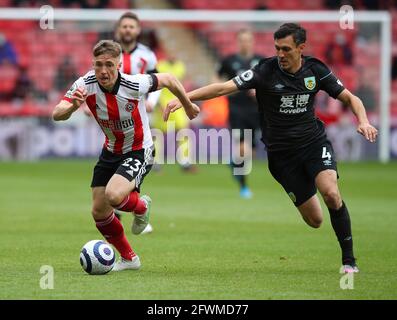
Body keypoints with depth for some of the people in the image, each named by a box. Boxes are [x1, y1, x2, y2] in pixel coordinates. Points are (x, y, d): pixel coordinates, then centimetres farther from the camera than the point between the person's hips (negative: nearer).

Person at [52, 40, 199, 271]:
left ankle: (141, 206, 8)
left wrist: (188, 106, 6)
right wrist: (73, 106, -50)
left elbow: (168, 79, -9)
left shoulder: (135, 85, -28)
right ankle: (128, 258, 29)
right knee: (99, 212, 5)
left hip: (139, 152, -5)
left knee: (113, 196, -29)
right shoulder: (85, 85, -20)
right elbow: (57, 115, -27)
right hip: (111, 152, 5)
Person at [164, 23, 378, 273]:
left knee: (330, 193, -25)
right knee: (314, 220, -6)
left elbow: (350, 98, 5)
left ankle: (349, 260, -12)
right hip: (282, 152, -1)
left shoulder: (316, 70, -4)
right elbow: (224, 88, -18)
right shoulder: (266, 71, -12)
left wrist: (363, 122, -15)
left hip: (314, 142, 1)